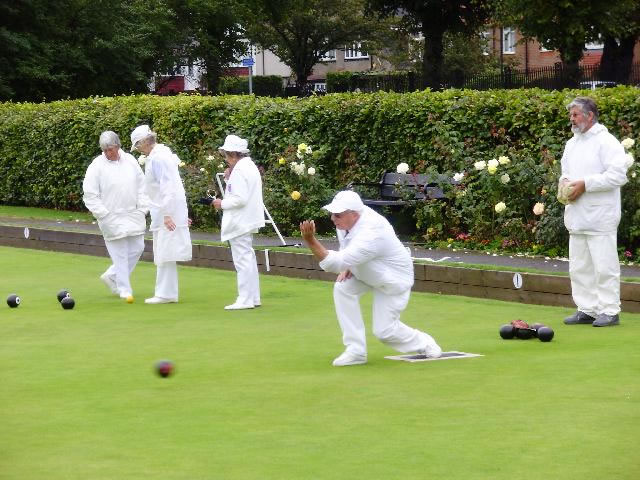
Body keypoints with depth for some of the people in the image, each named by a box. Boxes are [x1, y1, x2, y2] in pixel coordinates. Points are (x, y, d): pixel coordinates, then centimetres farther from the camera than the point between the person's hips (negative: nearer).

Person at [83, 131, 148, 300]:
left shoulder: (130, 161, 5)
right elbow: (90, 194, -7)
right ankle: (124, 289, 7)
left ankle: (111, 276, 24)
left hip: (133, 215, 5)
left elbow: (141, 186, 13)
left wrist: (142, 209, 5)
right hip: (111, 218, -5)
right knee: (119, 253, -3)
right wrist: (103, 214, -12)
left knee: (137, 248, 7)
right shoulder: (97, 166, -8)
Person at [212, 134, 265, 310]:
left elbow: (240, 199, -24)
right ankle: (253, 297, 23)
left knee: (242, 259, -7)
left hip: (240, 223, -11)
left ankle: (245, 299, -5)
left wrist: (222, 204, -11)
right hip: (247, 220, 11)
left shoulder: (239, 170, -19)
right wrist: (229, 178, 7)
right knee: (248, 259, 17)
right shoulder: (250, 166, 12)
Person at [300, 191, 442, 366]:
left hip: (394, 279, -8)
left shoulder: (370, 233, -41)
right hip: (364, 273, 8)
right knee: (342, 288, -18)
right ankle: (356, 351, -10)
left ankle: (423, 342, 26)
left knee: (384, 330, -7)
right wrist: (347, 265, -9)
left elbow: (334, 264, -46)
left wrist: (311, 240, -57)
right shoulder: (348, 219, -16)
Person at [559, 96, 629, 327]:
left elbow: (617, 175, -18)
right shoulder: (572, 143, 17)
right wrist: (564, 182, 6)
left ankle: (609, 311, 0)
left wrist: (585, 184, -19)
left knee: (604, 266, -5)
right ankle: (586, 310, 17)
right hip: (576, 217, 8)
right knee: (579, 267, 10)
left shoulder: (606, 142, -10)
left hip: (600, 216, -8)